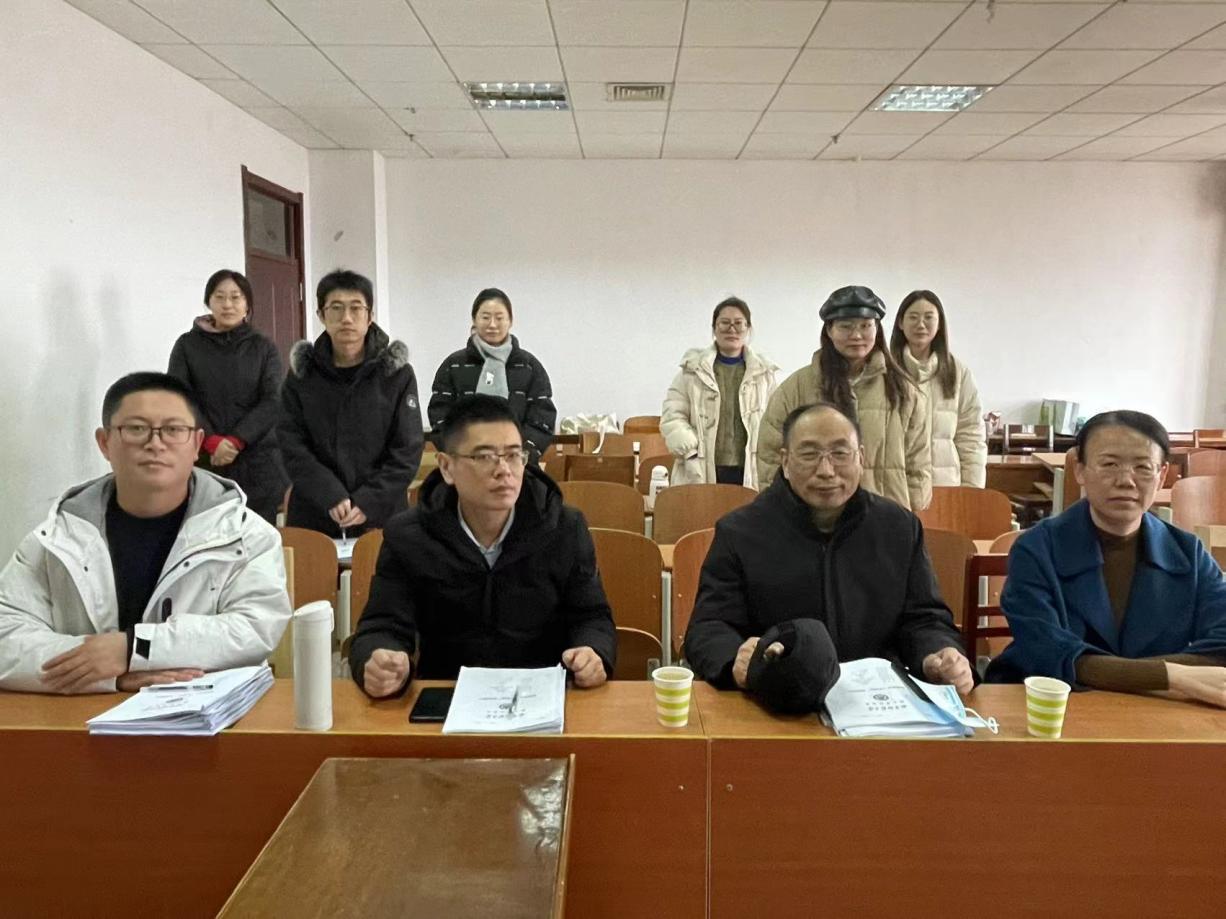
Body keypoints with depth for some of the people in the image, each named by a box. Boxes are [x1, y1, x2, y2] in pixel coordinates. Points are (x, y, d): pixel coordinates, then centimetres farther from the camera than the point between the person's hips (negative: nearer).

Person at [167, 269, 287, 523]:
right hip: (203, 462, 0)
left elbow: (272, 401, -2)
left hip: (258, 463, 0)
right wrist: (211, 441, -15)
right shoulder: (188, 345, 8)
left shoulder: (263, 348, 9)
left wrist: (236, 440, -14)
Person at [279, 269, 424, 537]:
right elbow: (292, 445, -2)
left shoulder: (397, 372, -1)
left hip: (381, 514, -1)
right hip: (314, 515, 1)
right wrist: (330, 497, -15)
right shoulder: (301, 372, 3)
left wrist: (368, 502, -14)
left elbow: (408, 450, -4)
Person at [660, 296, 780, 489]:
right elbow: (672, 417, 4)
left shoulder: (764, 373, 12)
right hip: (700, 474, -1)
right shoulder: (693, 370, 7)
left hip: (750, 475, 1)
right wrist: (691, 451, -9)